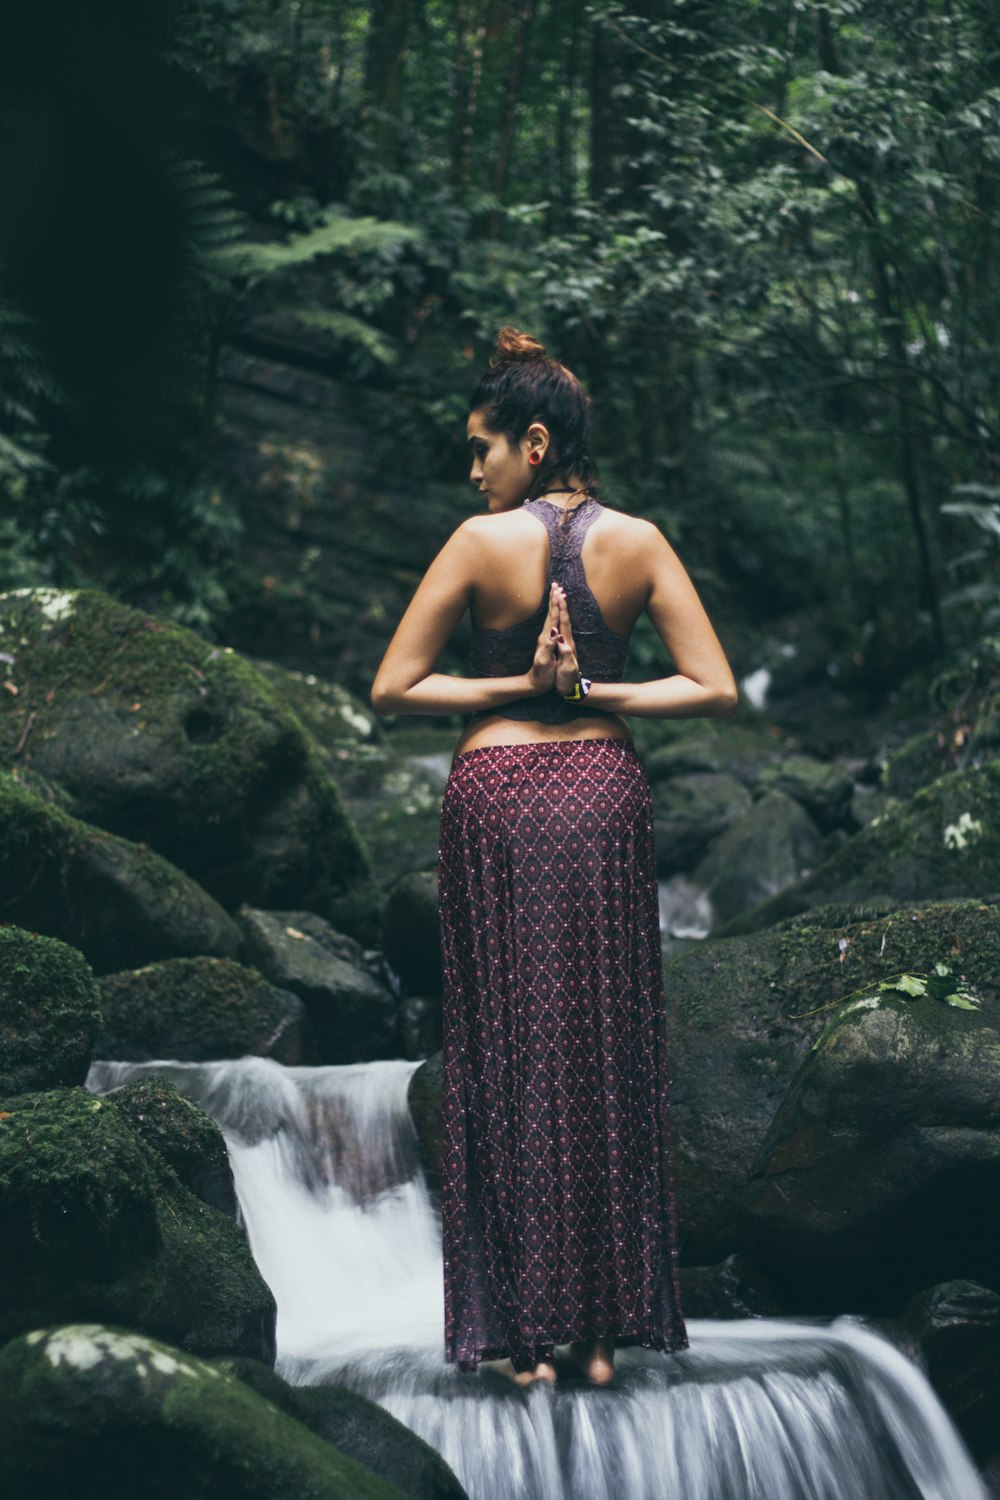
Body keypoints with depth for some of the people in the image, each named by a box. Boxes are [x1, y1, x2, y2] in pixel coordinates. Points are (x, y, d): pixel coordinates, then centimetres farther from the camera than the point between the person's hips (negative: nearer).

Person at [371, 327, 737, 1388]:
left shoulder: (482, 542, -8)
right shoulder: (638, 541, 0)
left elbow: (390, 690, -7)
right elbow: (715, 690, -2)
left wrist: (516, 689, -4)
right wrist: (589, 693, -3)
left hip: (497, 794, -3)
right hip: (604, 787, 3)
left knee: (508, 1056, 4)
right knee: (608, 1056, 9)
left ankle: (526, 1335, 6)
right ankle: (604, 1330, 13)